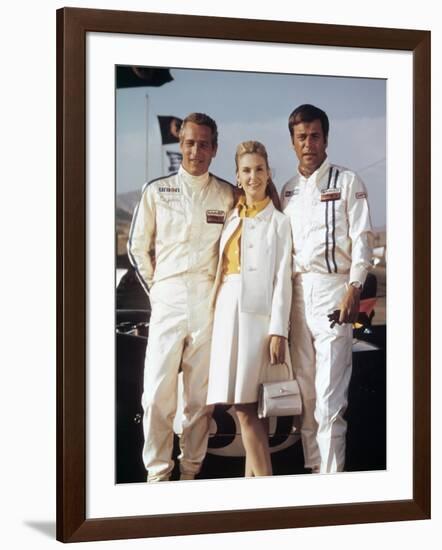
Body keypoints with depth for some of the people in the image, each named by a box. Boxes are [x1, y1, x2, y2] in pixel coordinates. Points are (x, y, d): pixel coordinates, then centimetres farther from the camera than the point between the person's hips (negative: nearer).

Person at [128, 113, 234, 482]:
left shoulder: (227, 195, 9)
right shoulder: (157, 191, 9)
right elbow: (137, 247, 13)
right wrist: (157, 288, 9)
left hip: (210, 300, 1)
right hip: (168, 299, 0)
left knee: (201, 392, 4)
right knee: (158, 392, -6)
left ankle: (191, 469, 14)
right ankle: (158, 473, 3)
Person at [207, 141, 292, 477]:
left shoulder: (279, 222, 2)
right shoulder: (233, 218, 18)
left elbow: (282, 279, -5)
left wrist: (278, 330, -12)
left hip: (258, 313, -5)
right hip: (228, 312, 5)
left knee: (246, 404, -11)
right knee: (244, 404, 3)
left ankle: (262, 477, -8)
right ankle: (255, 474, 8)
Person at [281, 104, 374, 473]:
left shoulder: (346, 182, 3)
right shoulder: (288, 191, 17)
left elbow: (362, 238, -3)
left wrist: (354, 289, -15)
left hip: (332, 289, -5)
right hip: (297, 291, 5)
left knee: (329, 393, -10)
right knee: (304, 389, 6)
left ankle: (332, 472, -6)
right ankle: (313, 465, 14)